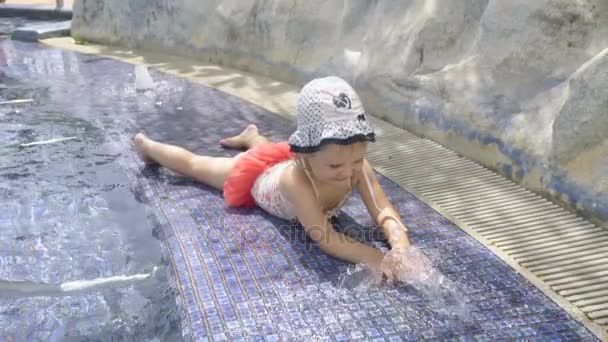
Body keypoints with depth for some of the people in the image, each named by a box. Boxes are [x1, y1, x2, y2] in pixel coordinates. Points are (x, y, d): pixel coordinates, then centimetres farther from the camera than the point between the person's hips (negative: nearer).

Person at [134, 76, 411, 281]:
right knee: (195, 165, 23)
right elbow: (324, 238, -50)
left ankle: (252, 136, 73)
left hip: (287, 160, 4)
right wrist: (375, 258, -61)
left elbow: (385, 211, -39)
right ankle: (148, 145, 51)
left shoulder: (357, 167, -38)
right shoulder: (296, 179, -51)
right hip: (255, 175, -3)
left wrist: (400, 247, -59)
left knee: (270, 151, 41)